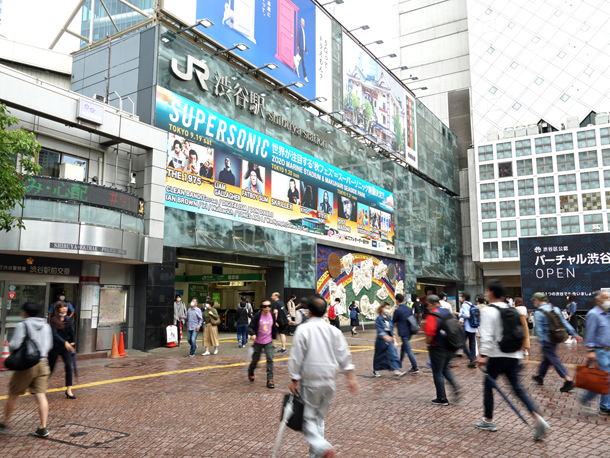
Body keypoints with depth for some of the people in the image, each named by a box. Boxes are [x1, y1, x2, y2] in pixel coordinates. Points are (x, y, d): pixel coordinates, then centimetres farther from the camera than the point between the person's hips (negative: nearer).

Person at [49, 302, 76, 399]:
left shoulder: (68, 319, 3)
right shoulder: (53, 320, -11)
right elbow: (54, 334, -20)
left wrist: (72, 342, 17)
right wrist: (64, 342, -29)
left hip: (66, 347, 3)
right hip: (55, 347, -3)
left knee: (68, 367, -7)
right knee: (51, 368, 8)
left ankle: (68, 390, -3)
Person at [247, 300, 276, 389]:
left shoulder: (272, 316, -2)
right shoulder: (257, 316, -13)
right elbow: (250, 327, -15)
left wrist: (273, 337, 17)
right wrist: (252, 334, -34)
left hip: (268, 342, 2)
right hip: (258, 342, -2)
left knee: (270, 359, -12)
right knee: (255, 359, 11)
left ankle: (270, 380, -6)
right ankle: (250, 372, 45)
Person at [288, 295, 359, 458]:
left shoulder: (303, 329, -10)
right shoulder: (334, 331, 1)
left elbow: (297, 357, -11)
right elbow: (344, 355, 0)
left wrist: (294, 380, -3)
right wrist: (351, 377, 4)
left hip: (310, 381, -4)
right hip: (329, 381, 5)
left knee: (308, 418, 5)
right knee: (319, 417, 18)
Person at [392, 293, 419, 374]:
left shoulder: (397, 311, -15)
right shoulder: (409, 308, 7)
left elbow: (394, 321, -4)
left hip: (403, 332, -8)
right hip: (409, 331, 8)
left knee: (408, 350, -5)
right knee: (403, 348, 22)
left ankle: (415, 368, -4)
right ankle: (399, 363, 37)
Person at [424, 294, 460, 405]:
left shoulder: (432, 316, -20)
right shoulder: (447, 312, 3)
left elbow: (430, 335, -22)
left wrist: (428, 343, -1)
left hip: (438, 349, -8)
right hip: (450, 347, 8)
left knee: (437, 373, 7)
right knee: (445, 368, 27)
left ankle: (442, 399, 15)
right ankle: (455, 387, 10)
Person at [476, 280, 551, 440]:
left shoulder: (488, 311, -11)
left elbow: (487, 335, -19)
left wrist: (484, 355, -18)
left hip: (498, 355, -7)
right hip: (514, 355, 7)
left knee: (488, 385, 9)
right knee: (517, 388, 10)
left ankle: (488, 421, 19)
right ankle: (538, 419, -5)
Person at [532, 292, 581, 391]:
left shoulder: (538, 313, -14)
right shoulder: (556, 309, 6)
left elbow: (539, 329, -19)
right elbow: (565, 322, 6)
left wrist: (541, 342, -16)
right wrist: (574, 334, 7)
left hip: (547, 341, -8)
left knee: (553, 359, -3)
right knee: (546, 358, 19)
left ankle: (568, 380, -11)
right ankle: (540, 377, 32)